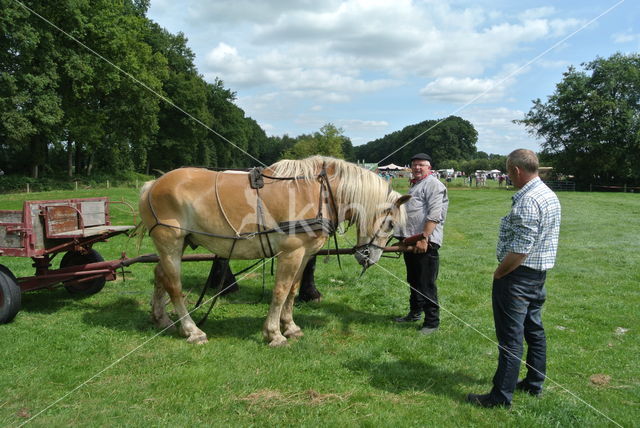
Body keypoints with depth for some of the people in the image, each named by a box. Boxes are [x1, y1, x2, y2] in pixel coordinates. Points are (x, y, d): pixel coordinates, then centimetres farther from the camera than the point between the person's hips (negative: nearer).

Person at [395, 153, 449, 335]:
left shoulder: (433, 184, -10)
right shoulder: (414, 185, 21)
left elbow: (434, 215, -20)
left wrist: (424, 238, -25)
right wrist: (406, 237, 28)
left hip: (426, 242, -10)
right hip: (411, 241, 10)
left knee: (426, 284, -5)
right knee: (413, 281, 20)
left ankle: (432, 322, 5)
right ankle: (415, 313, 34)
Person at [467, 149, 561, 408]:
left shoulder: (527, 201, -23)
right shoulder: (550, 195, 10)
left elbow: (520, 250, -27)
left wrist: (498, 273, -13)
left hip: (518, 275, -10)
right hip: (540, 272, 10)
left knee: (510, 335, -3)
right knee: (534, 328, 19)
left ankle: (501, 396, 6)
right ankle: (534, 384, 32)